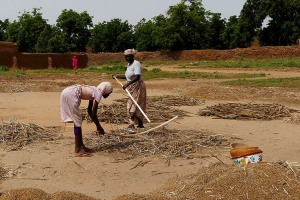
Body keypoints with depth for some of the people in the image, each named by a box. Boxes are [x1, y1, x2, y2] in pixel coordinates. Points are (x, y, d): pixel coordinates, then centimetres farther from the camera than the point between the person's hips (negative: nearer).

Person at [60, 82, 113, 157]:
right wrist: (99, 127, 8)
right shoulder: (98, 93, -2)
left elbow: (89, 110, 31)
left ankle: (81, 146, 27)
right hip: (70, 94, -9)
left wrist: (97, 126, 34)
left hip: (66, 92, 9)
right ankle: (77, 151, 4)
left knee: (77, 121, 17)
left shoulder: (94, 91, 23)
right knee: (78, 122, -1)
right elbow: (93, 114, -4)